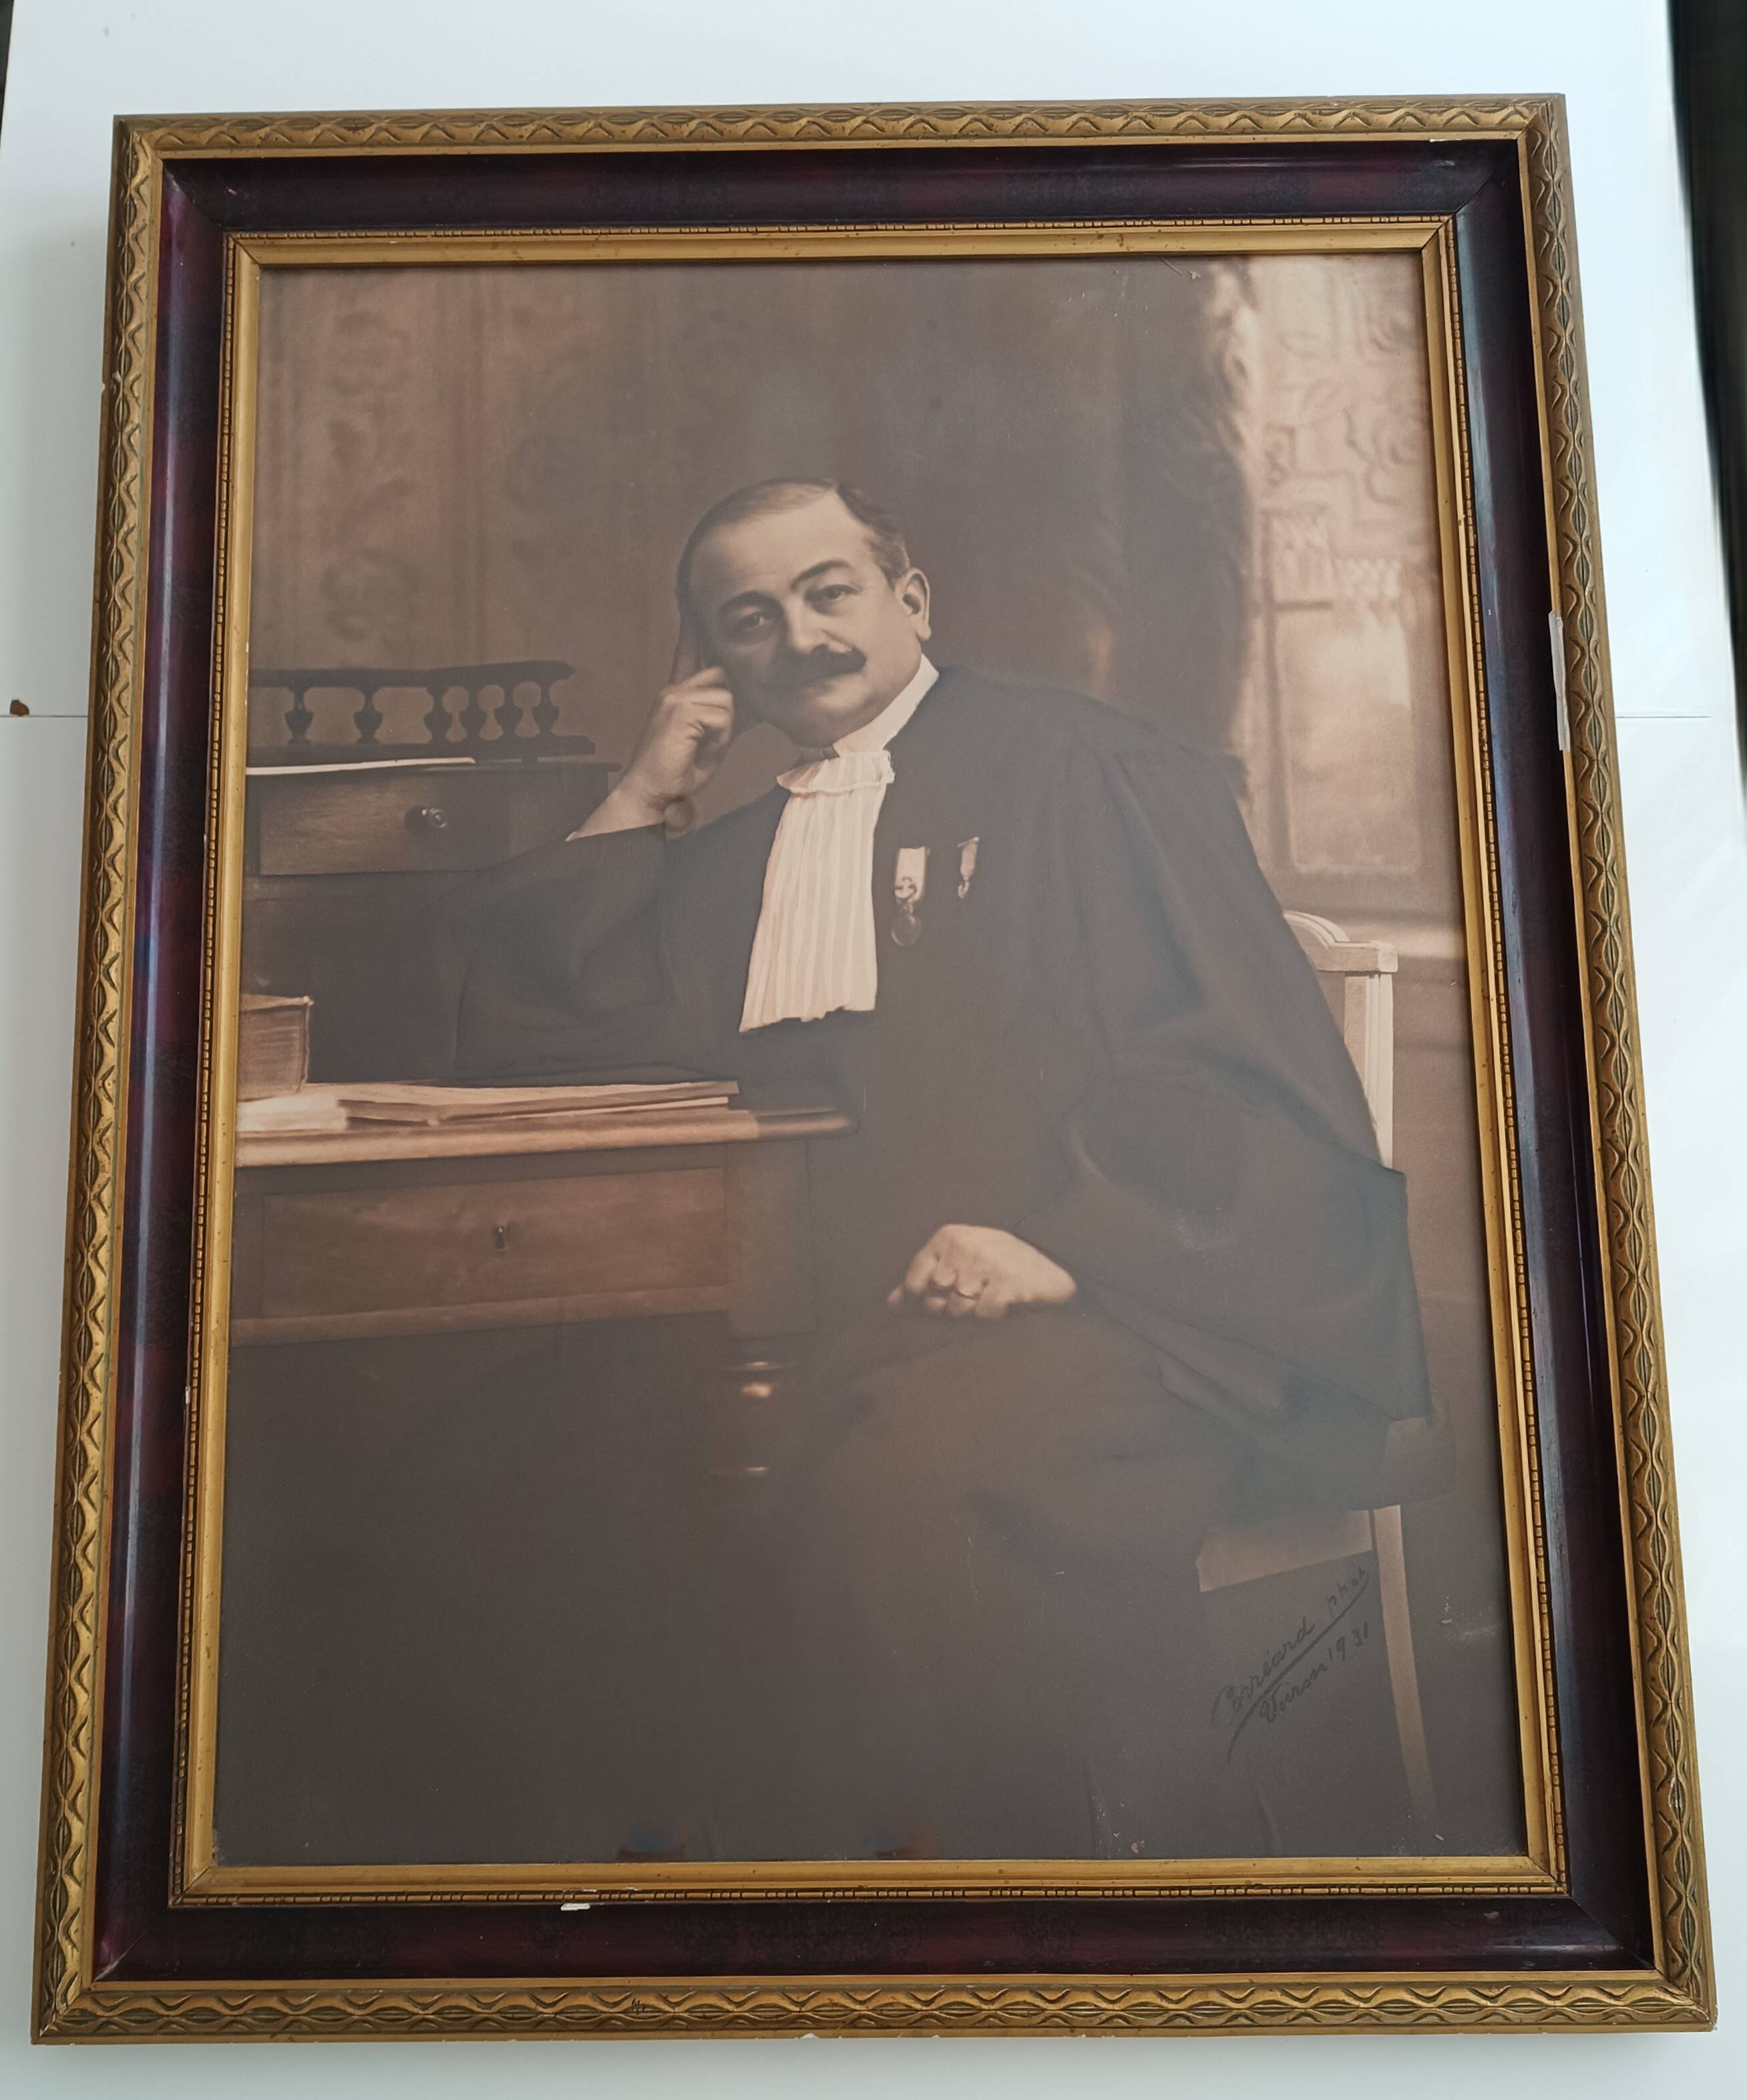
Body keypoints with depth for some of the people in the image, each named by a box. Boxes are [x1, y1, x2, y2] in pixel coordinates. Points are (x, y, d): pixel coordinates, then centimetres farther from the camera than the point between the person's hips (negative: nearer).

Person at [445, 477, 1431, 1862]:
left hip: (1100, 1316, -4)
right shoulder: (728, 857, 24)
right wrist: (638, 808, 15)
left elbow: (1244, 1059, -2)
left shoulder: (1074, 770, 8)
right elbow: (526, 1052, 17)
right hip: (824, 1328, 5)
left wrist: (1067, 1243, -17)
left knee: (897, 1477, -34)